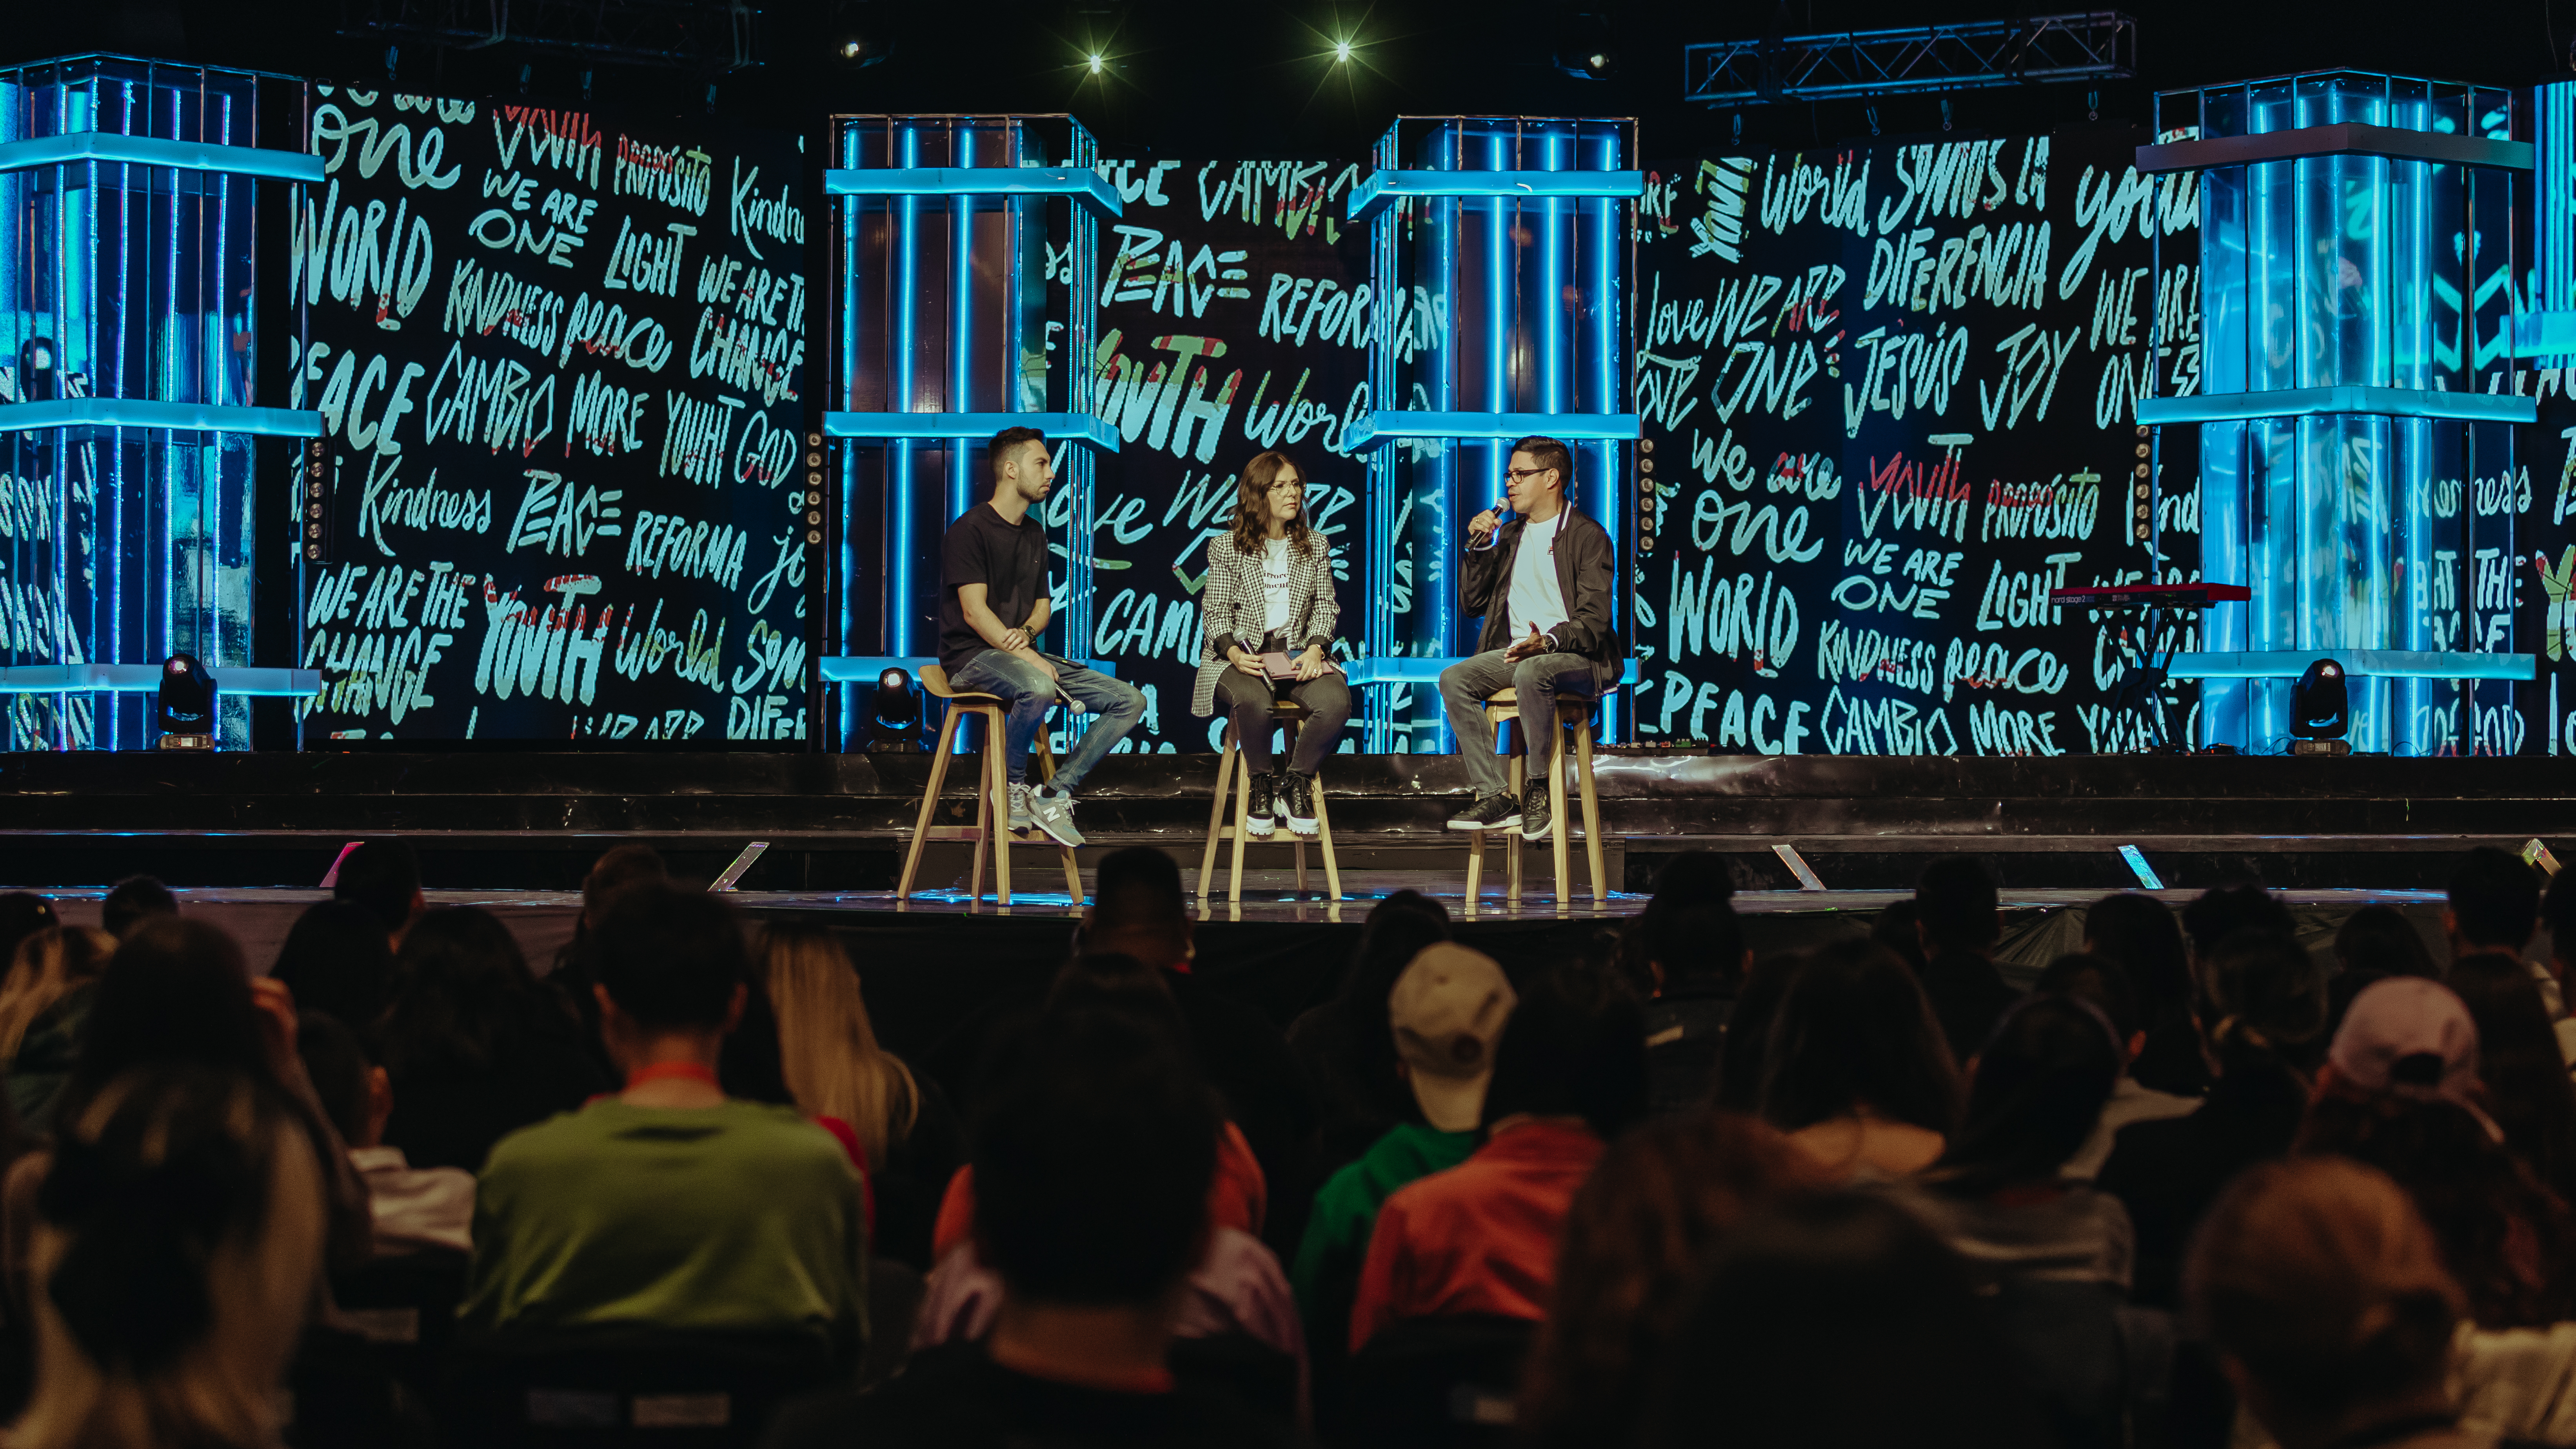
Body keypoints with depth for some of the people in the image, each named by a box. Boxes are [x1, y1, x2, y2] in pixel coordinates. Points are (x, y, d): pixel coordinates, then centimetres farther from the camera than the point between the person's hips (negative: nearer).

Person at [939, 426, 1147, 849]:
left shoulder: (1035, 534, 18)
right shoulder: (970, 530, -8)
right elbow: (974, 611, -15)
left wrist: (1025, 633, -6)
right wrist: (1028, 657, -24)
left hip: (1020, 653, 8)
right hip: (973, 657, -8)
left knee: (1130, 701, -7)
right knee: (1038, 688, -41)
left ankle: (1054, 796, -10)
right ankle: (1012, 787, -16)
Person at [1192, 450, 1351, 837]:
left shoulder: (1315, 545, 16)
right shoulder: (1227, 547, 8)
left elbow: (1326, 607, 12)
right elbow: (1215, 611, 3)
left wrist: (1316, 649, -9)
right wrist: (1234, 653, -17)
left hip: (1298, 653, 3)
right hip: (1241, 655, -3)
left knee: (1336, 702, -31)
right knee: (1253, 701, -40)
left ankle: (1294, 783, -10)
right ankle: (1262, 785, -13)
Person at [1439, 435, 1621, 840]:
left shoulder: (1589, 536, -3)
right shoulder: (1509, 536, 19)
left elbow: (1594, 621, -12)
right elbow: (1472, 604, 18)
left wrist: (1548, 641, -31)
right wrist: (1480, 548, 5)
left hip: (1575, 656, -7)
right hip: (1516, 651, 7)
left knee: (1531, 673, -40)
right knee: (1453, 679, -20)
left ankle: (1539, 790, -24)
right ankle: (1495, 797, -25)